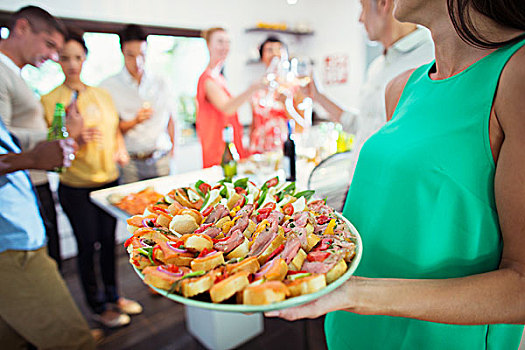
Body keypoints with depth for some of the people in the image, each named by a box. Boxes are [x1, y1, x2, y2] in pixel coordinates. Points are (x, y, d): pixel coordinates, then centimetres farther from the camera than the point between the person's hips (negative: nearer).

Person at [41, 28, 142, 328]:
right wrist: (76, 140, -25)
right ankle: (99, 307, 26)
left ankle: (114, 295, 33)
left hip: (109, 180, 4)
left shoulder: (102, 94, 9)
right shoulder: (50, 100, -6)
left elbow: (116, 129, 19)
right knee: (87, 245, 7)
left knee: (108, 240, 14)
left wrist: (121, 148, 0)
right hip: (76, 186, -4)